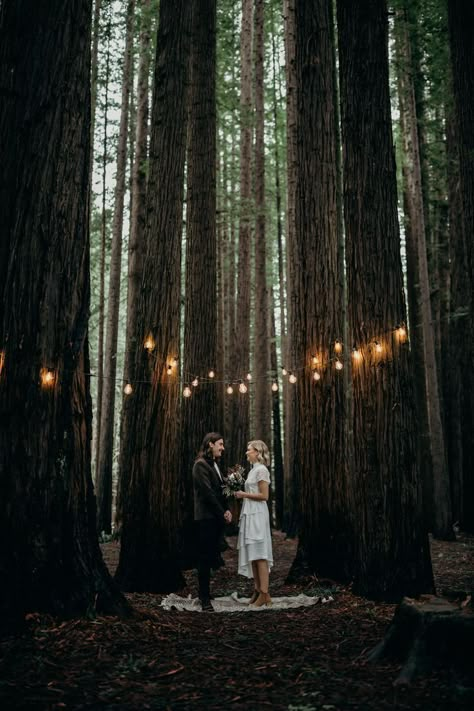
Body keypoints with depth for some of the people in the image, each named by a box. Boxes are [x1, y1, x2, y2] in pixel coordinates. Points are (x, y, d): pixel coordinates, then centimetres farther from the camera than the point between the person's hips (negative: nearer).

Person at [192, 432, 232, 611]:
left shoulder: (214, 465, 17)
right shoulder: (201, 464, -11)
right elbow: (208, 492, -16)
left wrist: (226, 510, 4)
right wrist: (222, 513, -12)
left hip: (216, 518, 8)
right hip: (206, 518, -8)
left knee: (212, 558, 11)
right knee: (205, 559, -3)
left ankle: (205, 594, 19)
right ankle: (205, 600, 3)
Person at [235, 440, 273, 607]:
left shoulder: (261, 470, -11)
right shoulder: (254, 469, 16)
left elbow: (264, 496, -16)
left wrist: (244, 494, -12)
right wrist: (242, 494, 7)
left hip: (257, 514, -9)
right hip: (250, 514, 9)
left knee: (259, 554, -9)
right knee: (252, 554, 9)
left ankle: (265, 594, -8)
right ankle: (257, 590, 13)